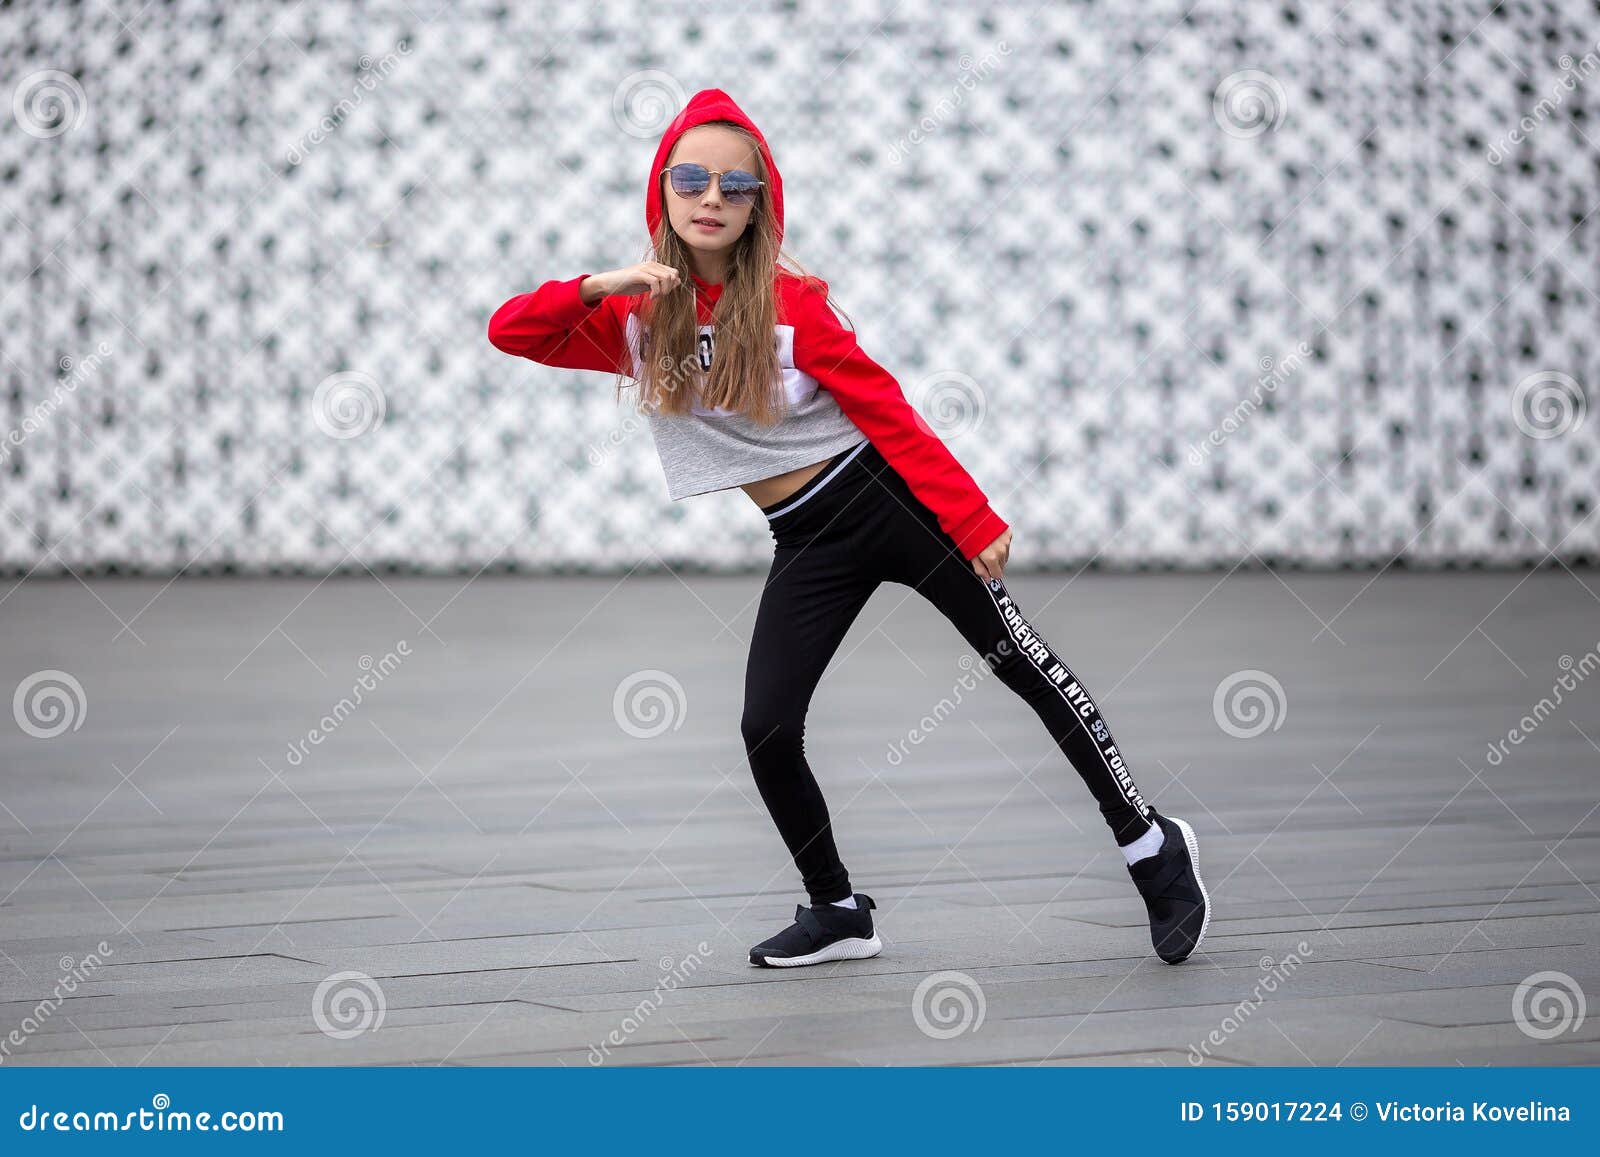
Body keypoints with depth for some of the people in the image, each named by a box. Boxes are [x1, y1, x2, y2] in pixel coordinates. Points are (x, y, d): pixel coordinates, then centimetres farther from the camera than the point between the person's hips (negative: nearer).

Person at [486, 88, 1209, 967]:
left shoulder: (792, 302, -11)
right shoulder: (637, 315, -2)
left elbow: (887, 413, -10)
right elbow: (509, 331, -10)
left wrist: (974, 523, -14)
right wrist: (600, 286, -27)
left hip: (886, 500, -3)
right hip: (809, 545, 3)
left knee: (1022, 664, 0)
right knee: (766, 729, -7)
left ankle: (1152, 846, 14)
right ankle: (837, 912, 15)